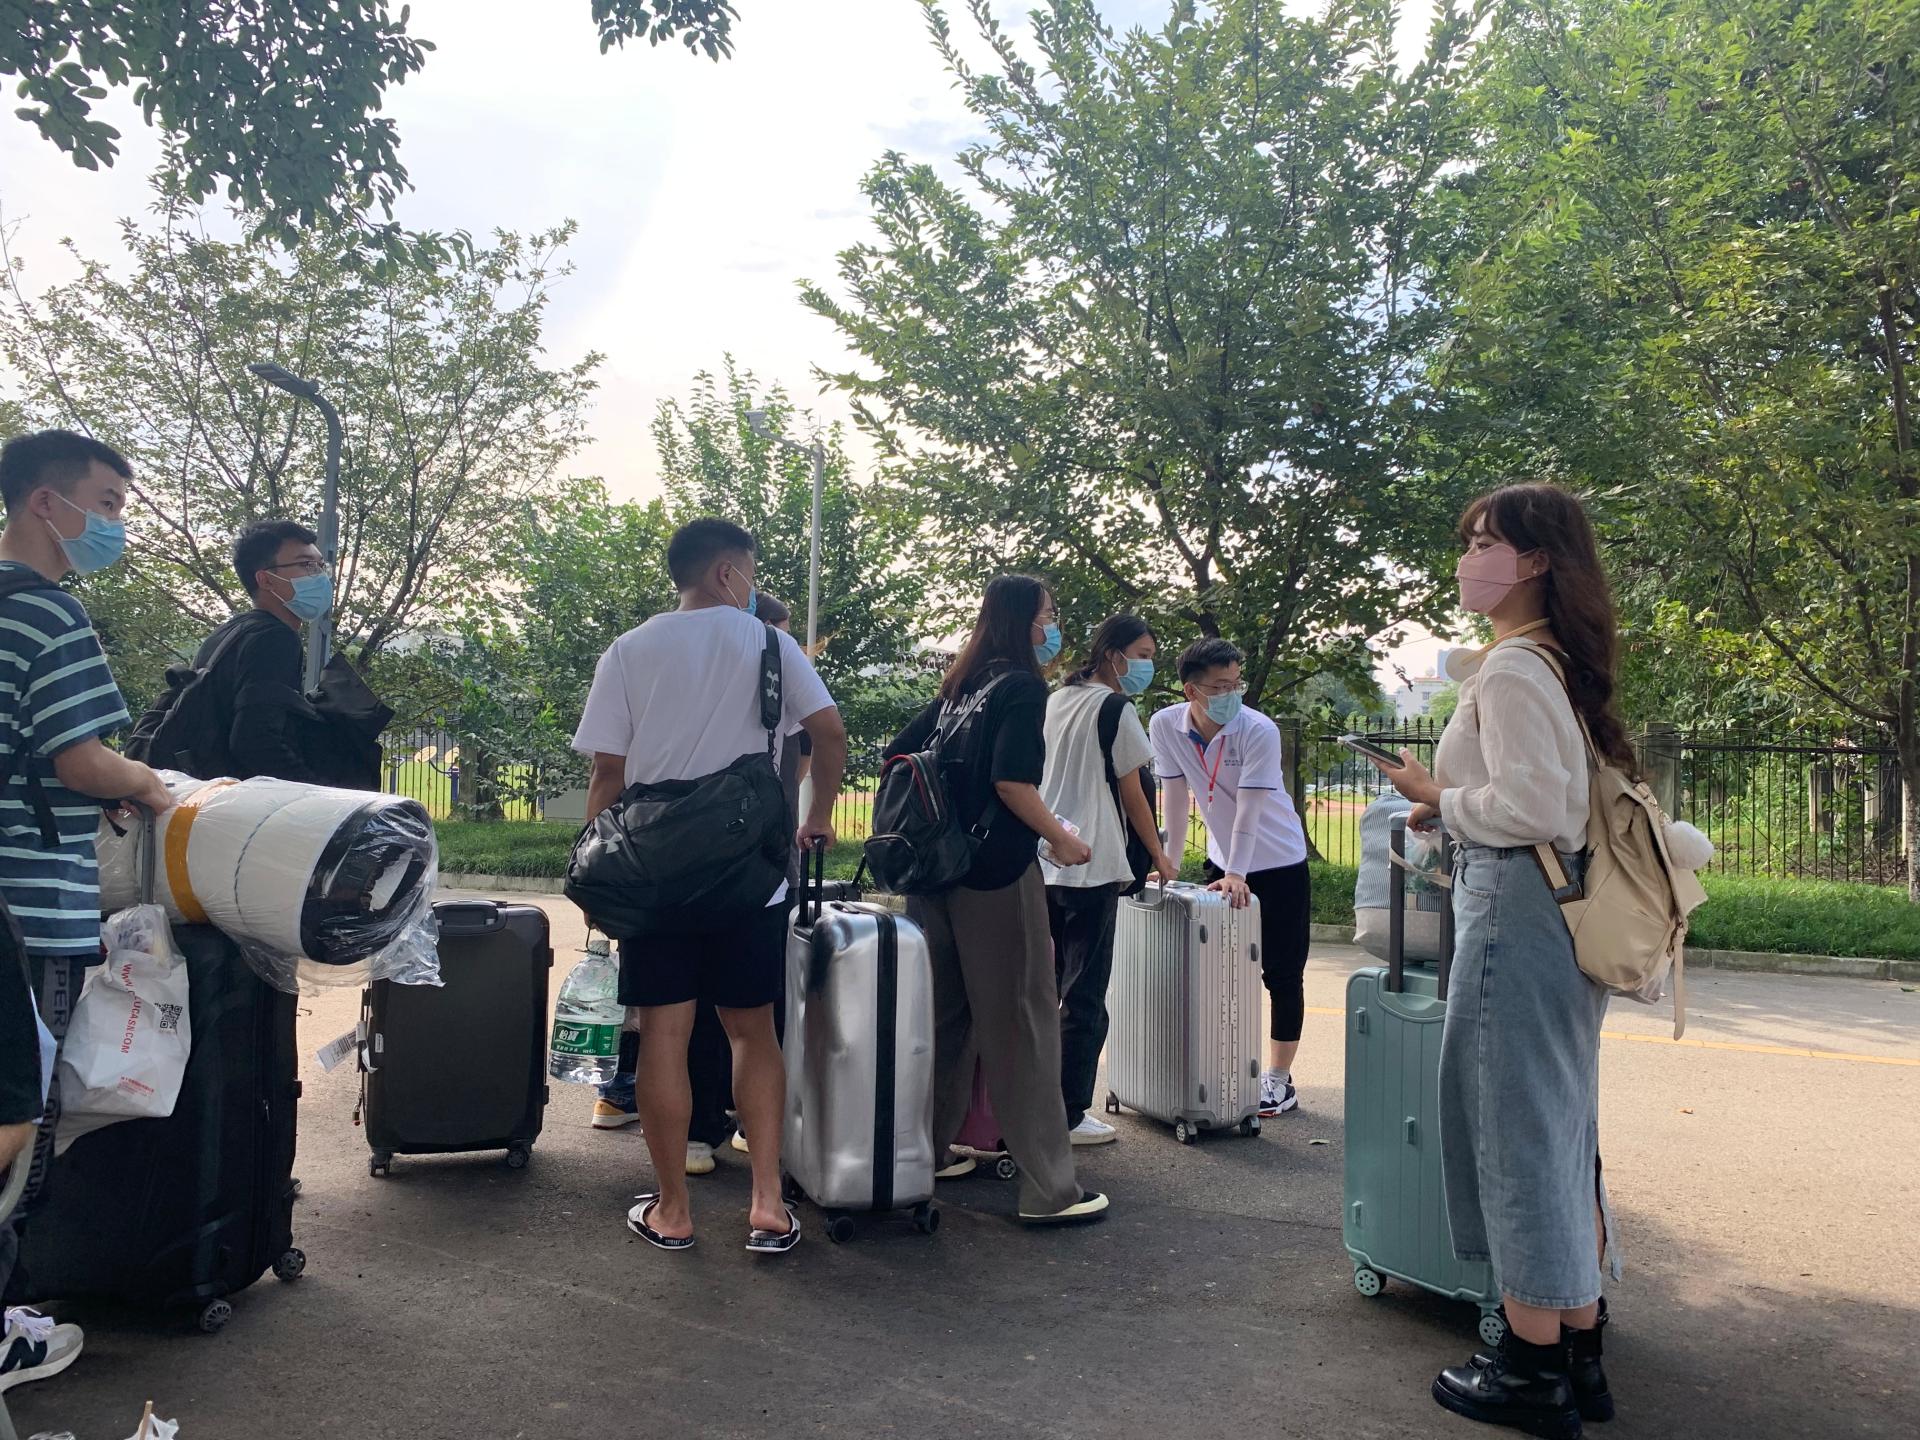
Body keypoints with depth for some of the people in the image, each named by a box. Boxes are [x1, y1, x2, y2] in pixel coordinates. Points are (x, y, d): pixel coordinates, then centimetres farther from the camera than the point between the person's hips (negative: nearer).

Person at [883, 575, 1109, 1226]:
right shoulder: (1023, 686, -9)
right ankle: (1048, 1187, 1)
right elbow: (1012, 782, -21)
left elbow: (896, 753, 16)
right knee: (1022, 1021, -4)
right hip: (997, 871, -8)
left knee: (945, 1014, 17)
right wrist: (1062, 839, -10)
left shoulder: (960, 687, 14)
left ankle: (928, 1149, 26)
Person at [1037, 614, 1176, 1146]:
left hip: (1041, 862, 8)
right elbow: (1133, 794, -3)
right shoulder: (1115, 709, -7)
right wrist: (1160, 858, 8)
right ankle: (1069, 1116, 4)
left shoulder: (1055, 701, 15)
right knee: (1085, 996, 0)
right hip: (1091, 867, -8)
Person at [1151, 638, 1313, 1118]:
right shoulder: (1166, 726, -12)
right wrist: (1169, 863, -4)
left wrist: (1237, 875, -30)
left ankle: (1279, 1080, 13)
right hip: (1221, 861, 4)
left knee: (1282, 975, 1)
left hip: (1278, 862, -4)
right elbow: (1176, 796, -5)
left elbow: (1249, 808, -26)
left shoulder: (1259, 731, -23)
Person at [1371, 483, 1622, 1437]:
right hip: (1562, 913, 10)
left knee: (1514, 1127, 0)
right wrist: (1455, 806, 16)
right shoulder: (1556, 663, 15)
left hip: (1513, 910, -10)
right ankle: (1579, 1350, 27)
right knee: (1561, 1130, 15)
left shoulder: (1510, 667, -15)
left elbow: (1530, 808, -22)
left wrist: (1441, 798, -7)